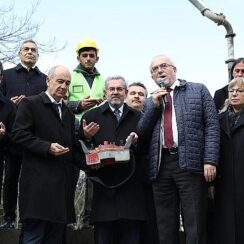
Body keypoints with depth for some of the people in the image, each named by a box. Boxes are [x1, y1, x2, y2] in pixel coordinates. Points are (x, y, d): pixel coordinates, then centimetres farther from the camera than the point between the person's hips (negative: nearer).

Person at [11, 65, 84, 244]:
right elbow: (19, 133, -9)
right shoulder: (30, 104, 1)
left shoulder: (69, 113, 22)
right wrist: (47, 147, -18)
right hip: (39, 181, -6)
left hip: (63, 182, 7)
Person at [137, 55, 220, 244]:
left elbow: (212, 125, 0)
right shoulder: (151, 102, 20)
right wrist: (154, 105, 1)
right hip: (161, 165, 4)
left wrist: (210, 160, -11)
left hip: (190, 163, -3)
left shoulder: (198, 90, 9)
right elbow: (142, 134, 11)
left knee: (194, 224, -3)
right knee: (166, 225, 6)